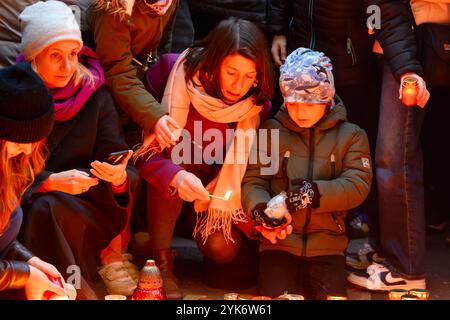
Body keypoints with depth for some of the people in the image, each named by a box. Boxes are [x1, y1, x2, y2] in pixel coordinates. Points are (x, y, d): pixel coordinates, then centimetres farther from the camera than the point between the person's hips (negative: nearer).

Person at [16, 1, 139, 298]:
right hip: (28, 205, 0)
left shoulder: (95, 95, -1)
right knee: (44, 208, -33)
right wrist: (50, 182, -25)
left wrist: (120, 177, -28)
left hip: (87, 208, 0)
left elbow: (124, 167, -4)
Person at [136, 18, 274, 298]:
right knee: (173, 149, -33)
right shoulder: (186, 80, -24)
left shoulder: (258, 104, -15)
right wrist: (176, 177, -49)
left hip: (223, 188, 1)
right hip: (170, 193, -1)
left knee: (222, 249, -24)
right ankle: (161, 259, -20)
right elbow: (149, 153, -29)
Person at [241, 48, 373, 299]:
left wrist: (312, 194, -20)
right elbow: (252, 180, 1)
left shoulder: (351, 135, 7)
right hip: (279, 241, -1)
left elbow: (358, 185, -6)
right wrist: (260, 211, -20)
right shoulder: (271, 131, 7)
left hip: (327, 244, 1)